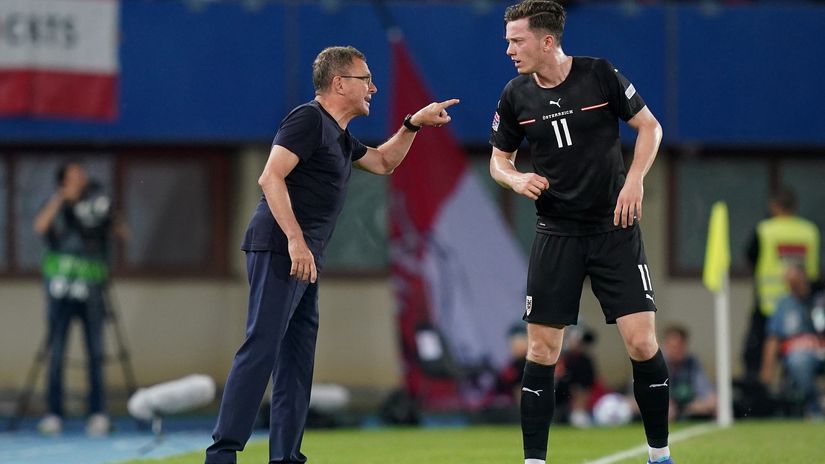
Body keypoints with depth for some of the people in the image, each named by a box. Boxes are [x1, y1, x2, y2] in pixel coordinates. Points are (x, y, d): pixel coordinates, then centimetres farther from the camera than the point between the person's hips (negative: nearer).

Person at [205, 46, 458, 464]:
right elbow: (271, 177, -17)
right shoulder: (308, 119, -7)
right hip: (279, 252, -10)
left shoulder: (339, 136, 22)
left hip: (304, 260, 10)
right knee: (260, 348, -15)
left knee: (297, 362, 10)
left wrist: (413, 124, 26)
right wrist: (295, 239, -24)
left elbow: (383, 163, 40)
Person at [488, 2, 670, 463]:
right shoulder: (516, 96, -1)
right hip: (557, 232, 2)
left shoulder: (600, 74, -9)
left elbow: (650, 126, 1)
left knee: (642, 342, -9)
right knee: (542, 349, -2)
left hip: (614, 227, -2)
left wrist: (635, 179, -12)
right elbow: (499, 159, 12)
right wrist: (516, 179, -10)